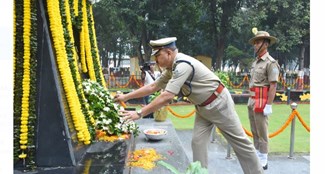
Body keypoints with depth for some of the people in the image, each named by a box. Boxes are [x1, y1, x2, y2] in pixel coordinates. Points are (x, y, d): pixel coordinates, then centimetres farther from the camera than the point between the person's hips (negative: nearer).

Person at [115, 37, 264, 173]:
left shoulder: (183, 65, -29)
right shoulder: (172, 68, 1)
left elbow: (167, 97, -34)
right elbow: (153, 86, 8)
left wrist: (139, 113, -31)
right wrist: (126, 96, 4)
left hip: (218, 103, -9)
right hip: (202, 107, 9)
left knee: (238, 141, 4)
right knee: (197, 142, 2)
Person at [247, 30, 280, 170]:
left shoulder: (271, 63, -11)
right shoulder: (255, 62, 15)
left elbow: (273, 86, -15)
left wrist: (268, 105, -19)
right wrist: (250, 101, 15)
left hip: (262, 102, -8)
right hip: (252, 101, 9)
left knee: (262, 133, -2)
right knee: (254, 132, 14)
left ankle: (263, 162, 7)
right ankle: (256, 157, 25)